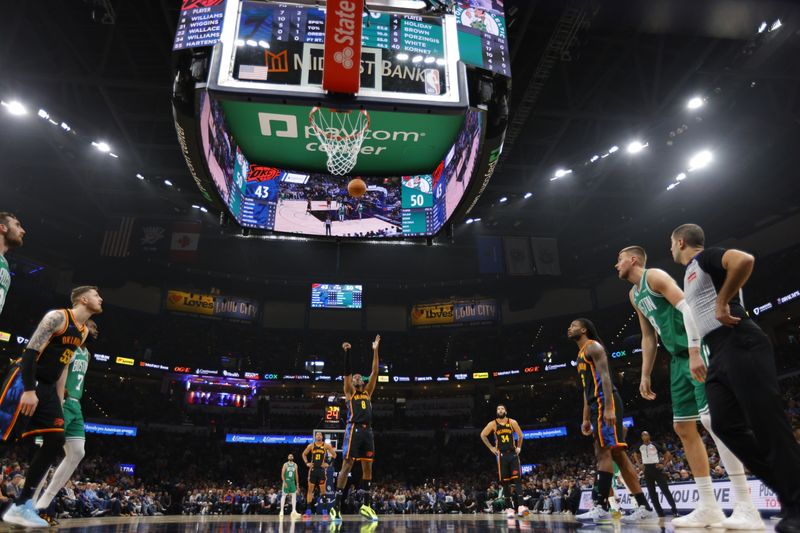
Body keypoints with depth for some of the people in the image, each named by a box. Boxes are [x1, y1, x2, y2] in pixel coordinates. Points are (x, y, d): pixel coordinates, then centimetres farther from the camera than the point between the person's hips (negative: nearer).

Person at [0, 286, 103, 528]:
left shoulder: (84, 331, 15)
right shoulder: (58, 316, -12)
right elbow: (31, 350, -19)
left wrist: (58, 399, 17)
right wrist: (29, 389, -25)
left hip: (47, 386, 9)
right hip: (25, 380, -9)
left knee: (56, 440, 1)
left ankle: (21, 505, 6)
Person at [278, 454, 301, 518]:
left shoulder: (295, 465, 8)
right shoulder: (285, 464, -4)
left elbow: (296, 474, 12)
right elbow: (282, 474, -7)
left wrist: (297, 483, 8)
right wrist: (284, 482, -17)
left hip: (292, 482, 4)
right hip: (286, 481, -4)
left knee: (294, 495, -3)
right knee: (283, 496, 0)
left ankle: (294, 511, -3)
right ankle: (281, 511, 7)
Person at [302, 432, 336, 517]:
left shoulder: (326, 445, 0)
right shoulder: (311, 445, 4)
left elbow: (334, 454, 4)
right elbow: (304, 454, 16)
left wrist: (328, 463, -6)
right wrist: (307, 463, 2)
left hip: (322, 469, -2)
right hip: (313, 469, 2)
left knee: (323, 490, 0)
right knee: (310, 489, 2)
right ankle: (308, 509, 7)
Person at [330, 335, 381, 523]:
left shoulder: (368, 392, 21)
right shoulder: (349, 392, 10)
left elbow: (374, 372, 15)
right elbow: (347, 372, -3)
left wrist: (375, 350, 11)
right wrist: (347, 352, -14)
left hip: (367, 431, 5)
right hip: (354, 430, -5)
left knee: (367, 467, 5)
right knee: (347, 465, -8)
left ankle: (366, 505, 14)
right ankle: (336, 506, -5)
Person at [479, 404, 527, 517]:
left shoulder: (512, 422, 2)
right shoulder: (493, 424, -1)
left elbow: (520, 435, 17)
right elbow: (483, 435, 9)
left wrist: (519, 447, 11)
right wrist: (491, 447, 5)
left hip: (513, 454, 0)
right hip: (502, 455, 0)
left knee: (517, 479, -11)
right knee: (505, 482, 1)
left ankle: (520, 506, -18)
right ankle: (509, 508, 5)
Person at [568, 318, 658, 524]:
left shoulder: (593, 346, -3)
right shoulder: (581, 354, 26)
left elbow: (605, 376, -15)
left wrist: (608, 407, -25)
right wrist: (586, 419, 22)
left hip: (605, 402, -10)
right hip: (598, 404, 10)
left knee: (604, 452, -13)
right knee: (616, 453, 6)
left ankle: (601, 507, -15)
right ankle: (644, 508, 7)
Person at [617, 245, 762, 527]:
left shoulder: (654, 275, -8)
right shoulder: (634, 295, 19)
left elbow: (687, 307, -19)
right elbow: (649, 337, 22)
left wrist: (694, 352, -27)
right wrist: (645, 375, 18)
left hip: (697, 350, -9)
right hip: (678, 359, 10)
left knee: (711, 418, -17)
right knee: (683, 428, 5)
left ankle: (746, 507, -12)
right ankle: (709, 507, 9)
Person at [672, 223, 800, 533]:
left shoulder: (704, 257, 0)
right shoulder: (690, 274, 29)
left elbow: (744, 260, -22)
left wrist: (723, 302, -16)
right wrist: (697, 356, 24)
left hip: (741, 347, -10)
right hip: (720, 356, 10)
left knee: (767, 424, -11)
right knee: (725, 425, 1)